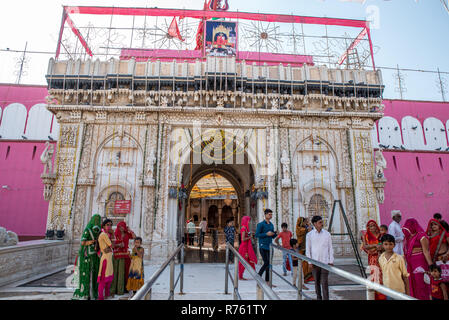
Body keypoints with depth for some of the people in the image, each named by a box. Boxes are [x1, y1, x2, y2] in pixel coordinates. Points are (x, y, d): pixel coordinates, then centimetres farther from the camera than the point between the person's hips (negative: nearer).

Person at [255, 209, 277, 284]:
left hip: (269, 247, 7)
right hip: (263, 246, -7)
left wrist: (275, 233, -2)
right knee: (266, 263, -11)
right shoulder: (260, 224, -7)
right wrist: (266, 234, -17)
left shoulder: (272, 225, 14)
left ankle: (267, 281, 15)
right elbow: (257, 235, -12)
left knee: (269, 264, 7)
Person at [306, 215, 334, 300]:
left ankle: (326, 298, 2)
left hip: (325, 262, 0)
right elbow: (308, 249, 2)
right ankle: (319, 297, 26)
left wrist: (331, 261, 1)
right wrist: (310, 262, -2)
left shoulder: (327, 234, 2)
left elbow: (330, 248, 6)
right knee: (317, 282, 11)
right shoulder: (309, 235, -1)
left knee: (324, 282, -5)